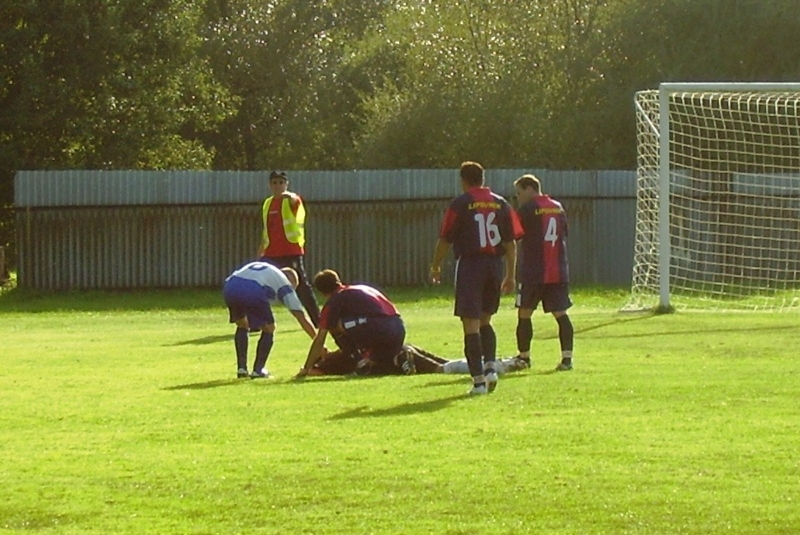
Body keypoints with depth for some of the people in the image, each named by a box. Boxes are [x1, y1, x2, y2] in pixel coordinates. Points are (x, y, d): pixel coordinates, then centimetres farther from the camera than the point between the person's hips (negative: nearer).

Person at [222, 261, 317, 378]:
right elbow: (302, 318, 24)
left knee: (242, 326, 30)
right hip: (254, 291, -5)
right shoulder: (284, 283, 26)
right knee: (269, 329, 19)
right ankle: (258, 370, 15)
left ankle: (241, 368, 23)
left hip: (229, 287, 5)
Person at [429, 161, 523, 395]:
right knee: (485, 321, 21)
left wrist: (435, 267, 12)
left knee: (471, 324, -3)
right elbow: (511, 243, 7)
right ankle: (490, 366, 3)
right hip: (495, 266, 5)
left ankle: (478, 379, -8)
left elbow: (445, 240, -3)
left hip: (470, 265, -5)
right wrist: (510, 275, 14)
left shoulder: (460, 204, -5)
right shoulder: (501, 204, 7)